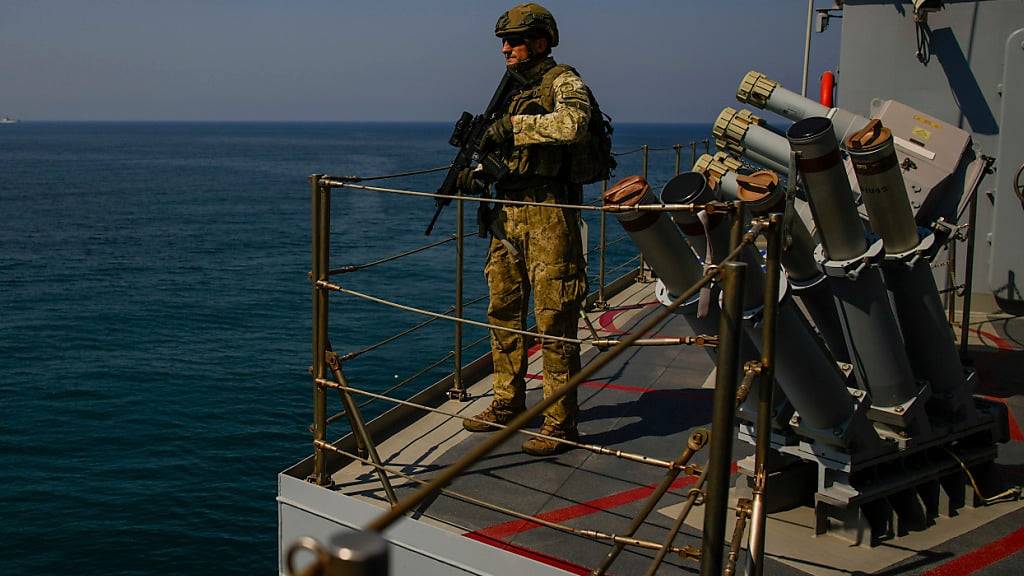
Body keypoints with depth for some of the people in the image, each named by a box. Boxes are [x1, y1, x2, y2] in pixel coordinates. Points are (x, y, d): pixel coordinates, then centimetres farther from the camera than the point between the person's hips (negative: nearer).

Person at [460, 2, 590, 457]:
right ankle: (507, 404, 26)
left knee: (553, 321, -5)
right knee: (503, 311, 13)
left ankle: (560, 423, 2)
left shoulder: (563, 82, -7)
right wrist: (479, 168, 6)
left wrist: (514, 124, -21)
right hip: (508, 215, 9)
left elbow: (573, 123, -29)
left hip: (548, 217, -9)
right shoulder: (515, 91, 19)